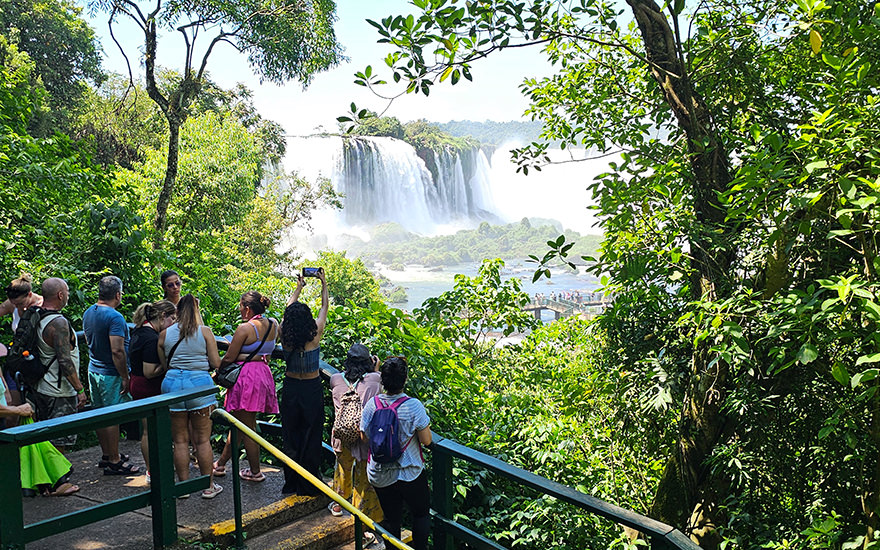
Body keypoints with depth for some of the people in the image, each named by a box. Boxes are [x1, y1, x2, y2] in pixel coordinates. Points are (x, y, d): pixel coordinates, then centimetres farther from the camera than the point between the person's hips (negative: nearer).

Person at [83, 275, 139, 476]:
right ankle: (114, 462, 6)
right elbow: (117, 351, -26)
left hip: (94, 370, 9)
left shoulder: (88, 313, 8)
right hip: (111, 374, -9)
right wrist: (125, 377, -19)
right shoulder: (115, 317, -21)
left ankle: (106, 455, 29)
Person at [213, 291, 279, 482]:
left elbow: (229, 358, -8)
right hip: (264, 374, 7)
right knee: (238, 423, 17)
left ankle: (255, 472, 15)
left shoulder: (245, 328, -13)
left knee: (247, 427, 5)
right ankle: (221, 464, 25)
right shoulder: (273, 325, 7)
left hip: (246, 376, -7)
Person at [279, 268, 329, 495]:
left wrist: (298, 287, 21)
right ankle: (308, 485, 13)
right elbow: (325, 307, 0)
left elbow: (289, 309, 8)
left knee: (290, 436, 13)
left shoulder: (285, 336, -10)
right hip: (312, 389, -2)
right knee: (310, 437, 6)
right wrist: (324, 284, 14)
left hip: (290, 388, 3)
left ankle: (291, 483, 23)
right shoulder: (315, 336, -16)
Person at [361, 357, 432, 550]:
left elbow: (365, 436, -1)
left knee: (391, 518, 19)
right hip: (410, 474, -3)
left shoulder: (372, 403, -12)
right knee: (420, 514, 20)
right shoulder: (414, 406, -21)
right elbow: (426, 440, -14)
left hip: (380, 474, 3)